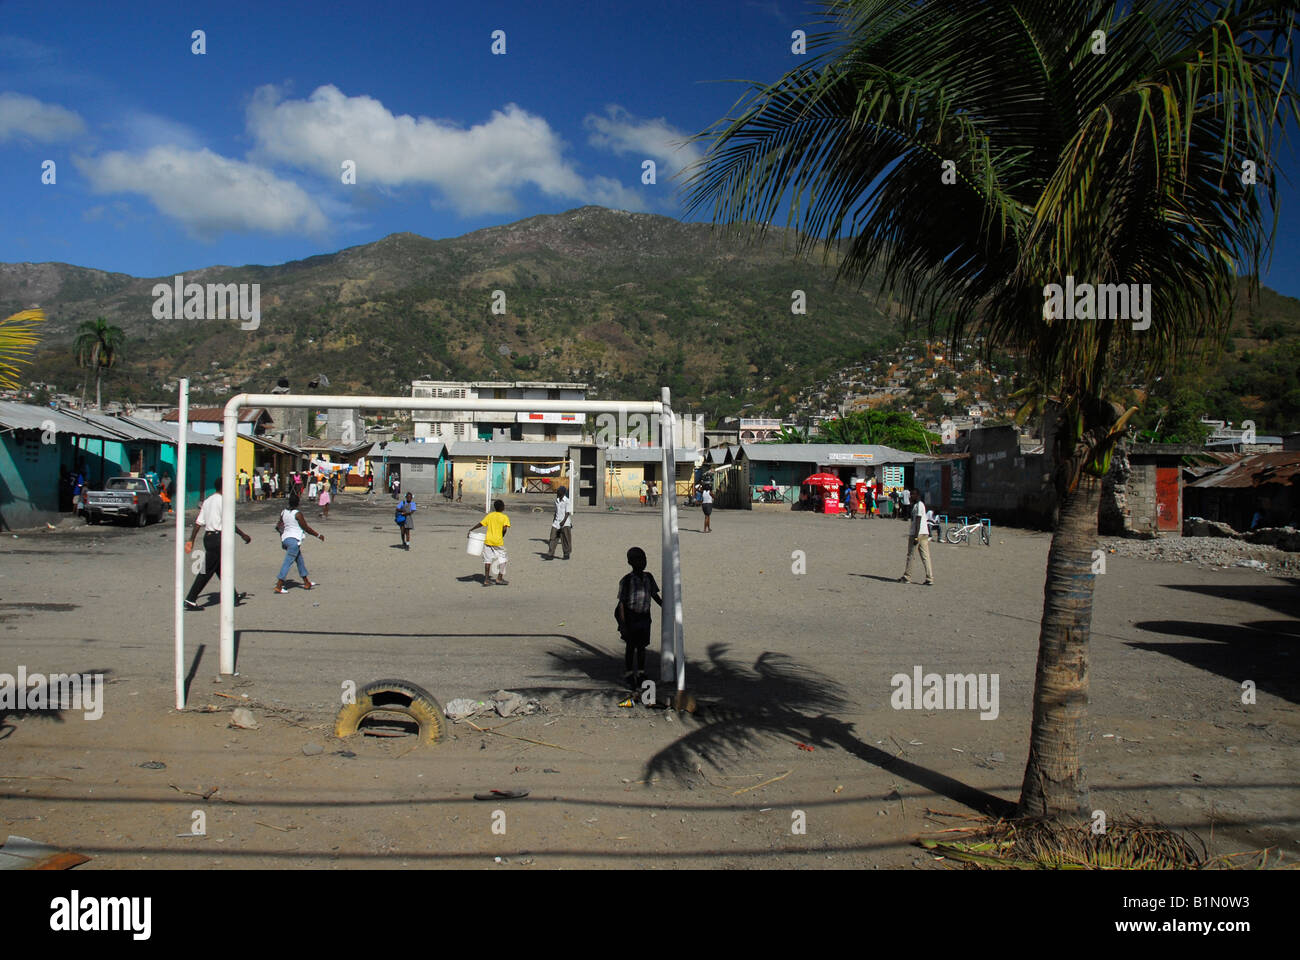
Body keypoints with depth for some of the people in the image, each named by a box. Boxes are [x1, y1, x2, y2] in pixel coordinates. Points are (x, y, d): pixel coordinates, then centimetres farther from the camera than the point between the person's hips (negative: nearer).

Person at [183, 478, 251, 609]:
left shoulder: (207, 501, 13)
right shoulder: (222, 500, -11)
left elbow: (198, 522, 11)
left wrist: (191, 540, 12)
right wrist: (243, 535, -9)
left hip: (208, 536, 9)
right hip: (217, 538, -9)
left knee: (221, 568, 16)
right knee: (208, 570, -5)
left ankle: (233, 595, 27)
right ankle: (190, 600, -6)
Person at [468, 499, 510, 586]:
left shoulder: (490, 515, 7)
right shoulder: (504, 517, -3)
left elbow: (480, 524, 4)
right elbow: (505, 528, -17)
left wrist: (470, 530, 11)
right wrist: (502, 536, 0)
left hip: (488, 540, 3)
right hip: (498, 541, -3)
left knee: (488, 559, 8)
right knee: (502, 558, 11)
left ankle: (486, 579, 7)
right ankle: (500, 578, 8)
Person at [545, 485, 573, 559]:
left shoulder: (567, 501, -7)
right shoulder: (557, 501, 12)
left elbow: (567, 513, -14)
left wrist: (563, 521, -27)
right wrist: (554, 520, 24)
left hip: (565, 523, -6)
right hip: (556, 522, 6)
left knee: (566, 539, -3)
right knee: (553, 538, -2)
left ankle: (567, 554, 11)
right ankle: (550, 554, -1)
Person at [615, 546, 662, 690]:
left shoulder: (648, 577, 3)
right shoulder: (626, 581, -13)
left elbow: (655, 596, 15)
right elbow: (622, 603, -12)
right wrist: (623, 624, -15)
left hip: (644, 616, 5)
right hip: (631, 617, -5)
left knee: (642, 646, 14)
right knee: (630, 647, 4)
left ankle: (641, 674, 27)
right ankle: (629, 675, 17)